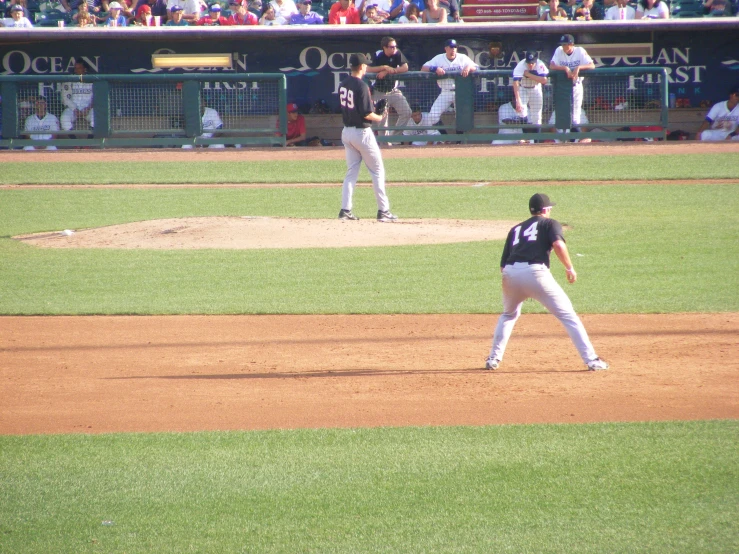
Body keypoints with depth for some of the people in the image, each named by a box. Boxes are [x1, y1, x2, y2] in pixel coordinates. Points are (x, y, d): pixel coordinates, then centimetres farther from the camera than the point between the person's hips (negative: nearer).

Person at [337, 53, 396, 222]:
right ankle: (383, 210, 3)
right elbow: (367, 114, -22)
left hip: (346, 131, 7)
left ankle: (345, 210, 5)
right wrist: (379, 118, -2)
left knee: (351, 172, 12)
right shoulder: (361, 86, -19)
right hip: (362, 131, -7)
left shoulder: (343, 85, 5)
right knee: (377, 171, 3)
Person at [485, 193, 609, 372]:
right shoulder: (550, 223, 15)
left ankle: (494, 359, 24)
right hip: (536, 273, -4)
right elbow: (558, 245, -7)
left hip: (510, 274, 4)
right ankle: (591, 359, -5)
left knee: (509, 315, 31)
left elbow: (503, 265, 22)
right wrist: (570, 268, 2)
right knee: (568, 315, 2)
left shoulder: (516, 229, 27)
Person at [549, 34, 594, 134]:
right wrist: (565, 68, -29)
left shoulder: (580, 51, -9)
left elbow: (592, 66, -16)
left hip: (576, 84, 0)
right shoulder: (559, 51, -7)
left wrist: (579, 67, -32)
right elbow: (551, 66, -16)